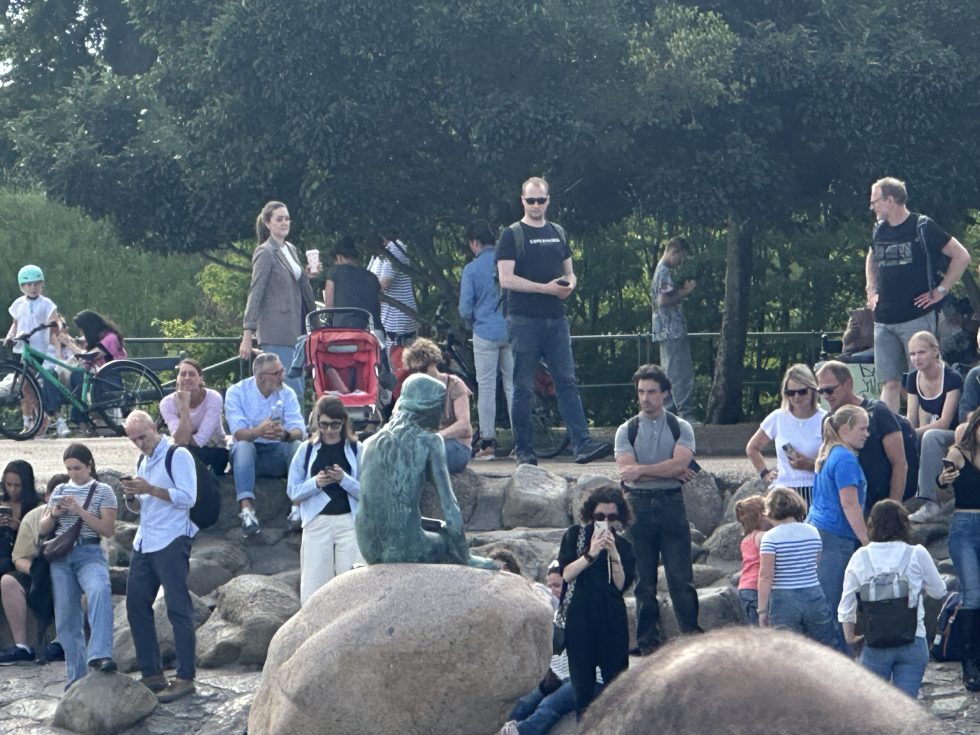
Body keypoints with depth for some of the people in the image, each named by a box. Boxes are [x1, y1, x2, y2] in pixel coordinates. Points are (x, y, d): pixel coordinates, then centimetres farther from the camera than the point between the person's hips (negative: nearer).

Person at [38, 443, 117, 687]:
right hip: (61, 557, 4)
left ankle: (99, 655, -44)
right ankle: (77, 675, 12)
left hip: (89, 554, -4)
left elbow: (108, 530, -5)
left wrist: (80, 511, -14)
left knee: (100, 591, -36)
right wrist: (54, 514, -5)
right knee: (66, 618, 3)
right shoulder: (59, 490, 14)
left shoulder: (103, 491, 4)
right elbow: (42, 529, 16)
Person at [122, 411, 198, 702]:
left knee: (178, 609, -7)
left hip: (171, 543, -9)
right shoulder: (143, 460, 18)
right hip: (143, 544, 9)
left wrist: (149, 489, -21)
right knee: (136, 607, 6)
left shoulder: (177, 455, -7)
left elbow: (188, 497, -16)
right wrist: (131, 496, 0)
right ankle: (152, 675, 12)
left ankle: (185, 679, -7)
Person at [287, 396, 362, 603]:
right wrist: (315, 483, -12)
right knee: (314, 583, 0)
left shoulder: (355, 449, 4)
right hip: (317, 522, 1)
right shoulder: (307, 450, 8)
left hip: (349, 522, -1)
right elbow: (293, 491, 6)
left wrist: (344, 479, -16)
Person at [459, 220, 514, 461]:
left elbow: (465, 309, -6)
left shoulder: (472, 269, -7)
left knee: (486, 387, 3)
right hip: (512, 331, 3)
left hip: (486, 333, -3)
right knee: (513, 386, 7)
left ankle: (488, 443, 1)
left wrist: (470, 322, 16)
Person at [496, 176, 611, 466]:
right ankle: (523, 449, 5)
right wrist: (546, 288, -16)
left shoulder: (557, 233, 16)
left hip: (555, 320, 4)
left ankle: (583, 444, -8)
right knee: (522, 387, 0)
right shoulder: (512, 235, -1)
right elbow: (506, 279, -10)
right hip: (524, 321, -4)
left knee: (567, 382, -3)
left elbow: (569, 273, 22)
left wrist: (569, 285, -3)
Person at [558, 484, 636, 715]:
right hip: (580, 616, 0)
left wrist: (614, 554, -13)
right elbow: (566, 573, -5)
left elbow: (622, 585, -3)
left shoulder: (623, 546, 8)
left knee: (616, 678, -2)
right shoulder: (575, 535, 6)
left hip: (612, 619, 0)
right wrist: (591, 554, -16)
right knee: (582, 681, 2)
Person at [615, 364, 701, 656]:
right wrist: (671, 471, -8)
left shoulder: (680, 428, 7)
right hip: (638, 504, 1)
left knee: (681, 576, -5)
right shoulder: (626, 431, 8)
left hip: (671, 503, -1)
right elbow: (627, 471, -6)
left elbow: (680, 462, -10)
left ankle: (692, 634, -2)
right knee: (643, 578, 3)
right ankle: (648, 639, 8)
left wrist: (642, 470, -12)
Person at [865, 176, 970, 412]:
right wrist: (872, 290, 18)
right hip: (884, 320, 6)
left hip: (916, 318, -6)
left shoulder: (922, 227, -7)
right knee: (890, 383, 3)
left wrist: (940, 291, -7)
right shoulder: (879, 230, 12)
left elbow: (961, 256, -5)